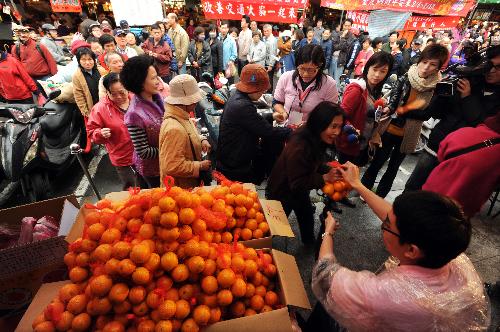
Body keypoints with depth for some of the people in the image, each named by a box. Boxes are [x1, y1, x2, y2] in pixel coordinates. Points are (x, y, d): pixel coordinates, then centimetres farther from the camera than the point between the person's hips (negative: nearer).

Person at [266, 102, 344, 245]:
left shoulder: (316, 139, -12)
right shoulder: (299, 147, -39)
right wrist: (325, 178, -34)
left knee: (307, 216, 30)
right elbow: (297, 183, -34)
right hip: (281, 192, -9)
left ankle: (309, 241, 58)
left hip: (299, 190, 9)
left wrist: (330, 170, -16)